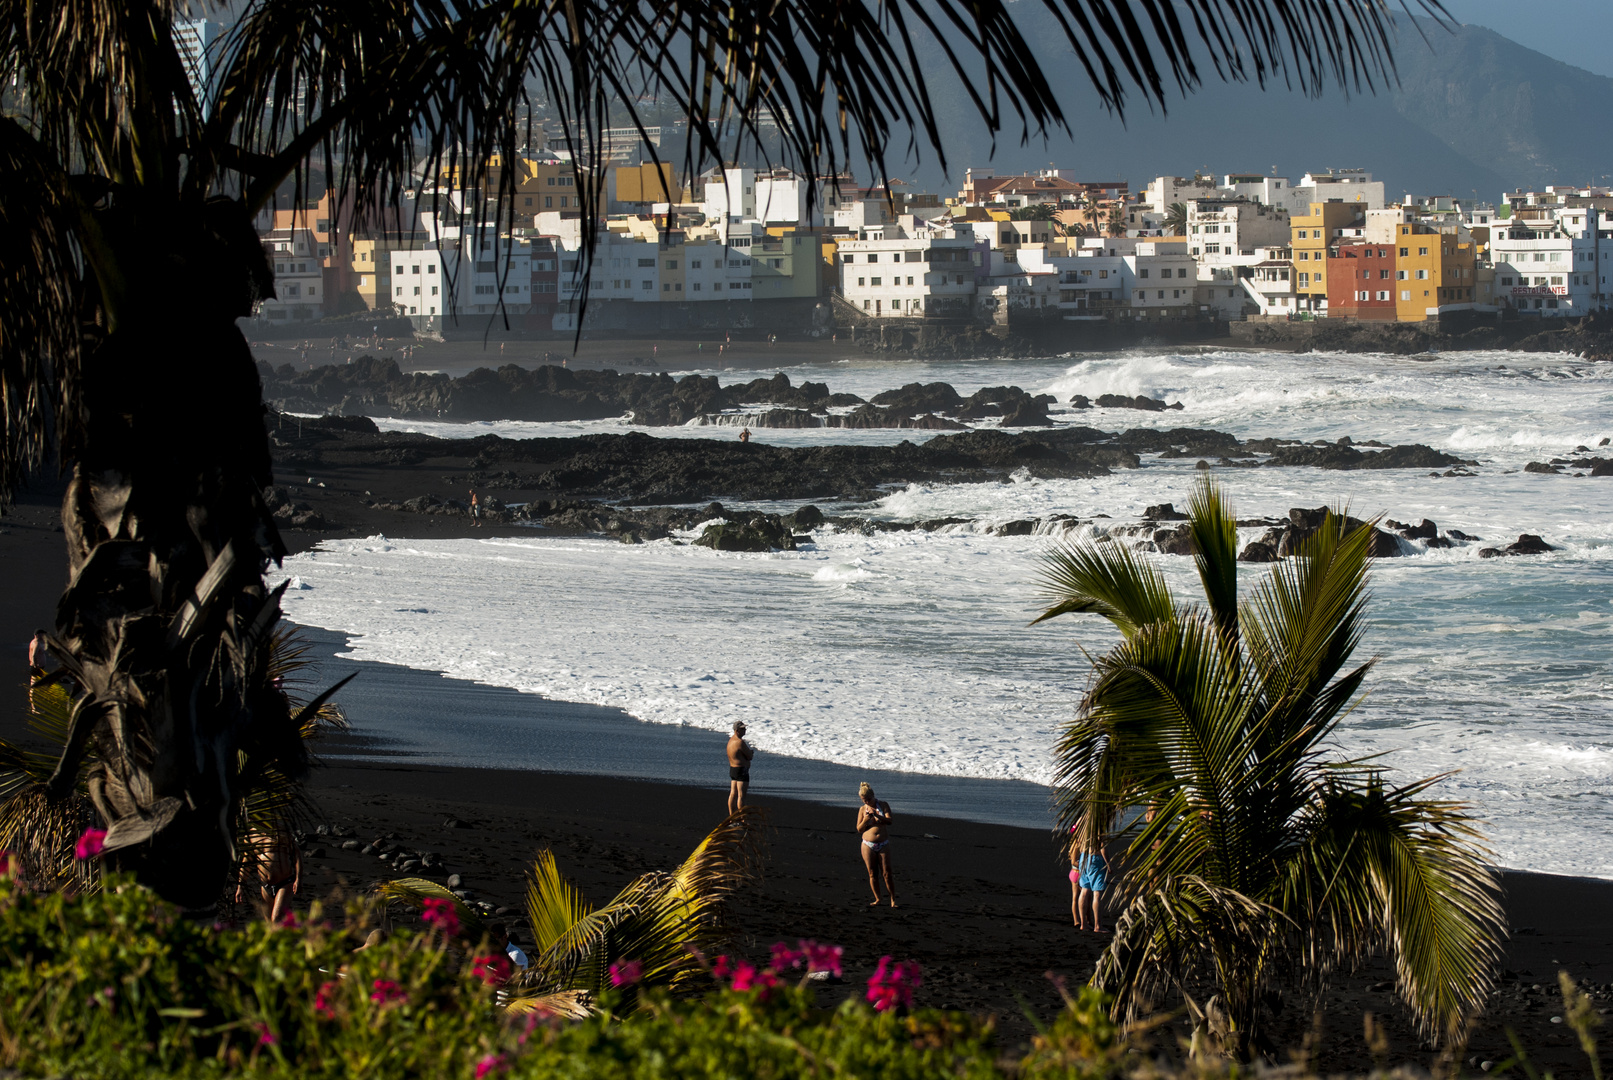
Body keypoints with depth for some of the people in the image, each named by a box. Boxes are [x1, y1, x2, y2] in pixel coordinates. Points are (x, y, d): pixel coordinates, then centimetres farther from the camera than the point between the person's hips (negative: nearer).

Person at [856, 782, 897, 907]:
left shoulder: (883, 805, 4)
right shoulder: (862, 809, 7)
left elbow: (889, 821, -10)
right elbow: (859, 829, 7)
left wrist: (876, 815, -24)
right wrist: (865, 820, -13)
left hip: (883, 845, -1)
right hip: (868, 845, 1)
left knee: (887, 873, -5)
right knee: (872, 874, 1)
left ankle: (893, 900, 0)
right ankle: (877, 899, 10)